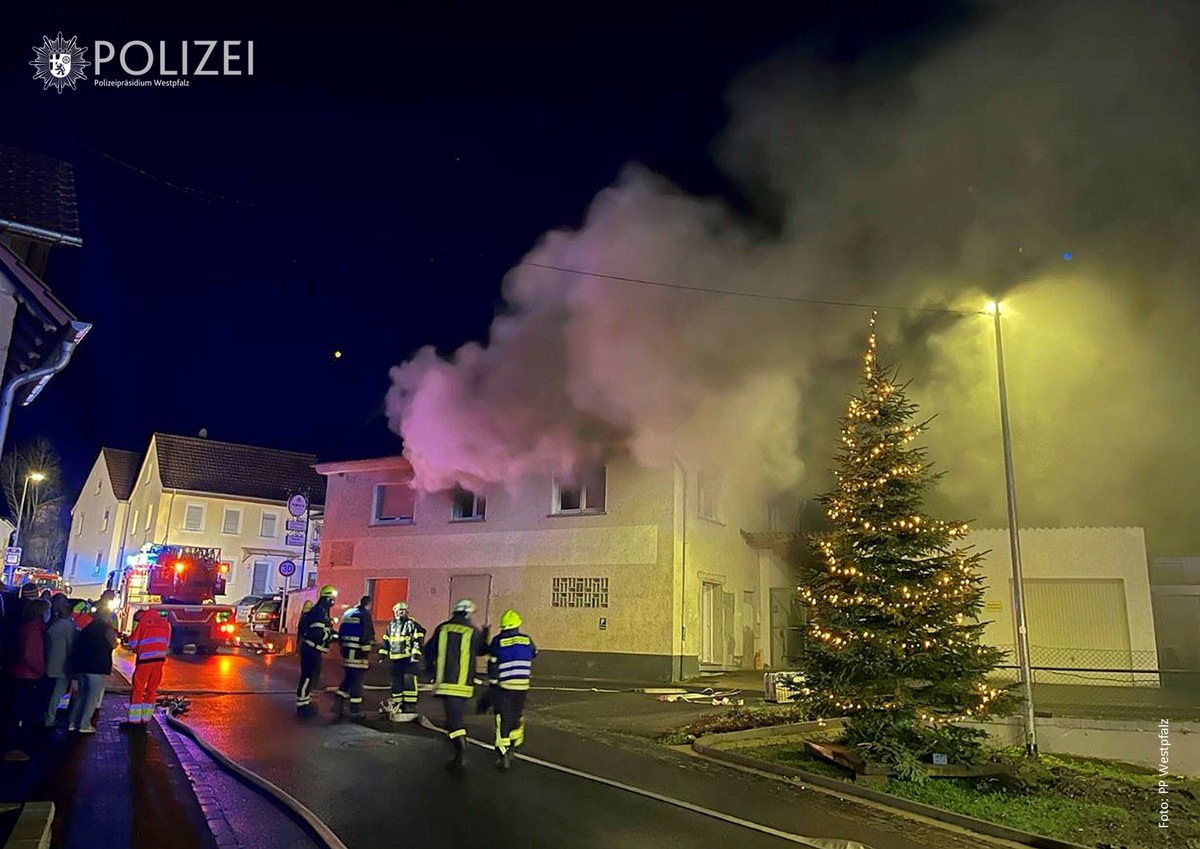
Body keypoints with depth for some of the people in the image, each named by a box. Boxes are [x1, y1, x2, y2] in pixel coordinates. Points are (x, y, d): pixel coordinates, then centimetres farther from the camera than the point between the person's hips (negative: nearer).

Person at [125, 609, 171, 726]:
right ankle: (145, 720, 14)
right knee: (152, 690, 11)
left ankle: (134, 721, 3)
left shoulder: (142, 621, 2)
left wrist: (137, 650, 22)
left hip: (146, 658, -4)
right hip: (161, 658, 5)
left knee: (137, 689, 4)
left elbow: (133, 642, 4)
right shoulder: (165, 623, 15)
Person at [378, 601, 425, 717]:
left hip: (409, 659, -6)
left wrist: (415, 654, -17)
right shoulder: (391, 626, 16)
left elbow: (418, 641, -10)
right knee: (396, 682, 10)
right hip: (395, 659, 6)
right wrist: (383, 654, 16)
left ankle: (410, 706, -11)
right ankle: (397, 704, 20)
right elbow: (385, 642, 23)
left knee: (409, 681, -12)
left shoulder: (413, 625, -4)